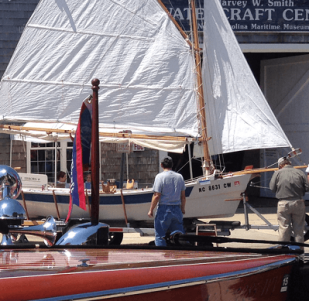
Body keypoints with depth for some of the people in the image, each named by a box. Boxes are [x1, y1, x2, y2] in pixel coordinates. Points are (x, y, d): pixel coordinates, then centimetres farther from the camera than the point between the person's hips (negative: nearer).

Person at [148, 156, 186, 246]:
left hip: (164, 209, -5)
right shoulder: (179, 177, 7)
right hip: (177, 209, 5)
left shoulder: (160, 176, -8)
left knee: (160, 235, 1)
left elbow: (156, 196, -12)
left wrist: (151, 210, -4)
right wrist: (183, 208, 24)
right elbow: (183, 196, 12)